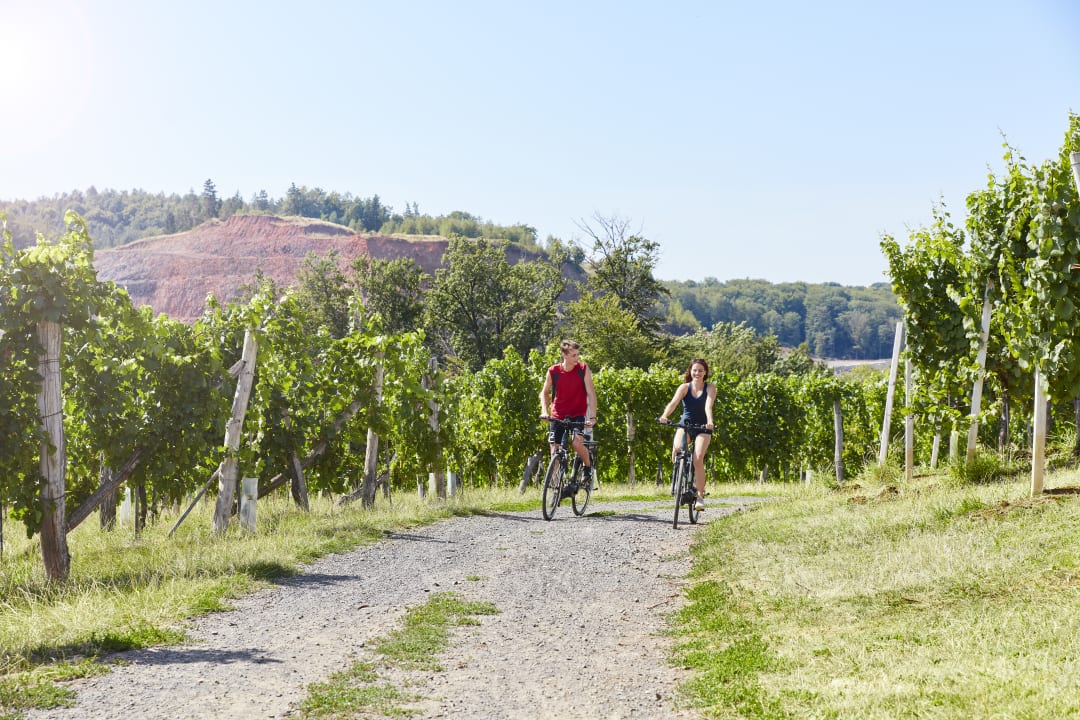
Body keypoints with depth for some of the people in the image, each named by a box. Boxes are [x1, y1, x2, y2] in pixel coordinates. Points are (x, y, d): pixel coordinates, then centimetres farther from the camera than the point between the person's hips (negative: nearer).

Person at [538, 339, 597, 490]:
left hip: (578, 415, -2)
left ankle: (588, 465, 6)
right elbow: (544, 393, 7)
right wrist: (544, 411, -9)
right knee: (555, 451, -2)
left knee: (577, 443, -24)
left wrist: (592, 417, -20)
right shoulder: (553, 372, -7)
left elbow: (591, 393, -11)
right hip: (557, 416, 2)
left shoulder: (583, 369, -10)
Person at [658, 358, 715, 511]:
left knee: (698, 459, -20)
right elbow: (673, 403, -19)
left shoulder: (710, 388, -4)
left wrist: (710, 421, -42)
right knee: (677, 449, -30)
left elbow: (708, 406, -22)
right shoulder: (684, 387, -2)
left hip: (702, 428, -1)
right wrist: (664, 416, -39)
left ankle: (700, 496, -8)